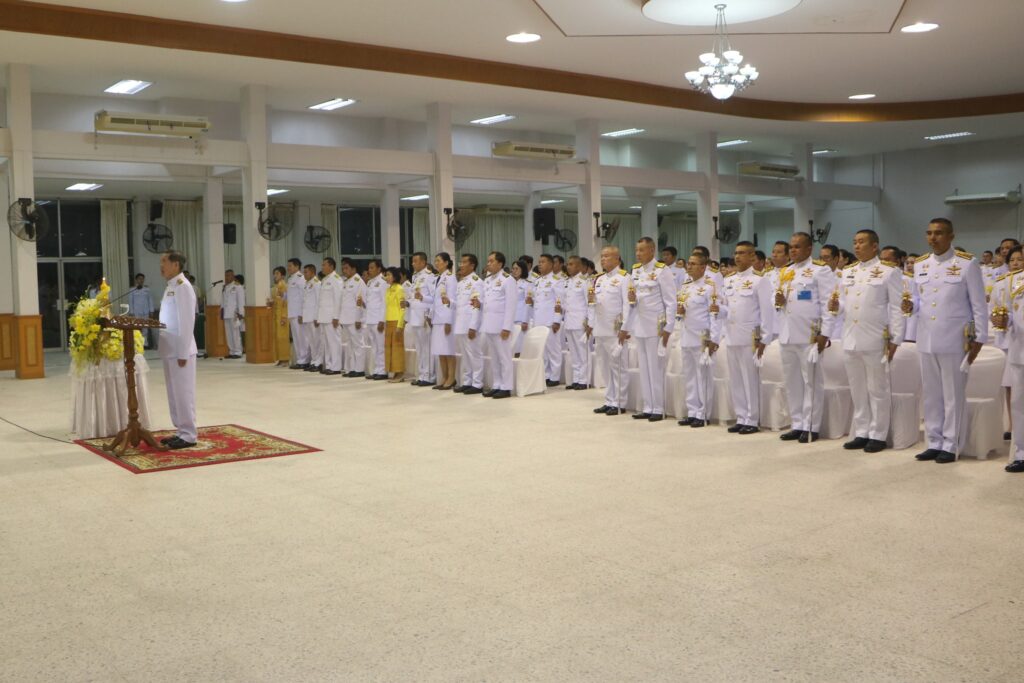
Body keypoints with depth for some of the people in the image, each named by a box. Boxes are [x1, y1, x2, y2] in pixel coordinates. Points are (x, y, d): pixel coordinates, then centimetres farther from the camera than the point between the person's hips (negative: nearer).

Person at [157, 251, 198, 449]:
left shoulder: (182, 286, -14)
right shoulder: (170, 286, 13)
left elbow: (186, 321, -18)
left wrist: (183, 352, -20)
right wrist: (174, 350, 14)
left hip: (180, 350, -9)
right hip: (170, 349, 9)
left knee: (183, 393, -2)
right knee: (174, 393, 14)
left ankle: (189, 435, 5)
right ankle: (182, 431, 22)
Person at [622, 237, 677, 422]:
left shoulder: (662, 271, -8)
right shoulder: (635, 271, 11)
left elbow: (671, 302, -10)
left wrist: (668, 328, -14)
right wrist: (626, 327, 10)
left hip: (655, 326, -6)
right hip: (639, 325, 6)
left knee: (656, 368, -2)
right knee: (644, 368, 9)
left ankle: (658, 409, 6)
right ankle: (648, 407, 15)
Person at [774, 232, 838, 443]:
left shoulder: (820, 270, -4)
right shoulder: (784, 272, 17)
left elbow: (828, 303, -10)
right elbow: (778, 301, 25)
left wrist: (825, 333, -17)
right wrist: (777, 301, 0)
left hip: (809, 335, -7)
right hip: (787, 335, 7)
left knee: (811, 382, 0)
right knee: (792, 383, 10)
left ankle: (811, 427, 5)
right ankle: (797, 425, 18)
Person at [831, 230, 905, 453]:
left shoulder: (889, 271, -3)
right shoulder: (846, 272, 14)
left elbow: (897, 307, -7)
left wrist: (895, 339, -12)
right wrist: (835, 307, -6)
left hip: (876, 341, -6)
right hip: (850, 340, 6)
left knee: (878, 390, 2)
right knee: (857, 390, 11)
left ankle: (877, 436, 10)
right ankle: (861, 433, 19)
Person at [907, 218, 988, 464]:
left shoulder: (967, 263, -5)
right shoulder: (919, 265, 10)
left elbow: (979, 304, -4)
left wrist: (979, 338, -7)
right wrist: (909, 306, -5)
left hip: (955, 340, -5)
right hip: (926, 339, 5)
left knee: (953, 395, 2)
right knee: (931, 394, 10)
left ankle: (951, 445, 10)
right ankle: (934, 443, 19)